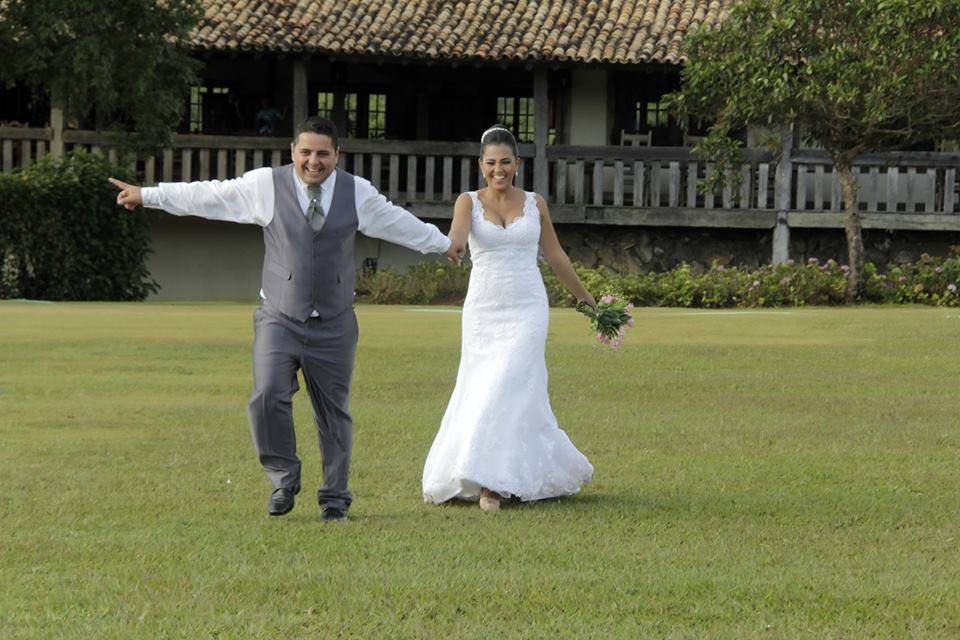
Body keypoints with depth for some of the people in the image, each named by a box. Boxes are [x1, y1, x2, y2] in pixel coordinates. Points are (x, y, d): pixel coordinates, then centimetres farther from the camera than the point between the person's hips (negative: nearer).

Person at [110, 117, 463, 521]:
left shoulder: (357, 193, 6)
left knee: (333, 411, 4)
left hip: (333, 326, 1)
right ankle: (284, 477, 1)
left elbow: (398, 223, 22)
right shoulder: (266, 185, 0)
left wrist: (443, 245, 33)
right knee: (268, 397, -20)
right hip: (279, 319, -1)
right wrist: (148, 196, 7)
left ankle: (335, 498, 18)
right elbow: (205, 197, 6)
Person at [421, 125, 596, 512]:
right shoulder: (469, 202, 2)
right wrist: (449, 245, -44)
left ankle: (492, 483, -13)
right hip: (483, 310, 1)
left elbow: (555, 255, 16)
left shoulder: (534, 203, 6)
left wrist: (585, 298, 22)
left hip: (526, 310, -1)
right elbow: (457, 236, -19)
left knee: (506, 391, -13)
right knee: (479, 392, 2)